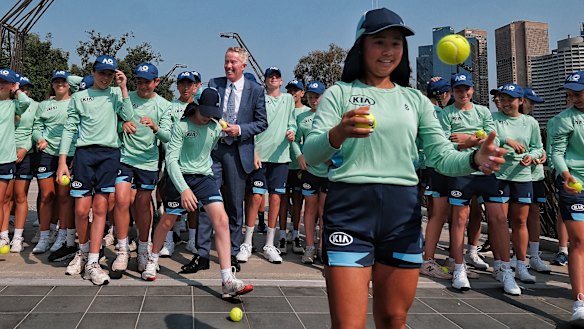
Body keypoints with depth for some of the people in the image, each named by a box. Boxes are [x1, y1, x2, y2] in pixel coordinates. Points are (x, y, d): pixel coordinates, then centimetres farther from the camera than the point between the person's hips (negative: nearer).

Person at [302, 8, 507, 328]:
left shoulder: (415, 100, 14)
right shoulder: (339, 93, 3)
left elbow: (443, 157, 7)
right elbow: (310, 153, -10)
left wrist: (475, 159, -16)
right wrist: (339, 133, -32)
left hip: (403, 211, 4)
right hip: (350, 207, -3)